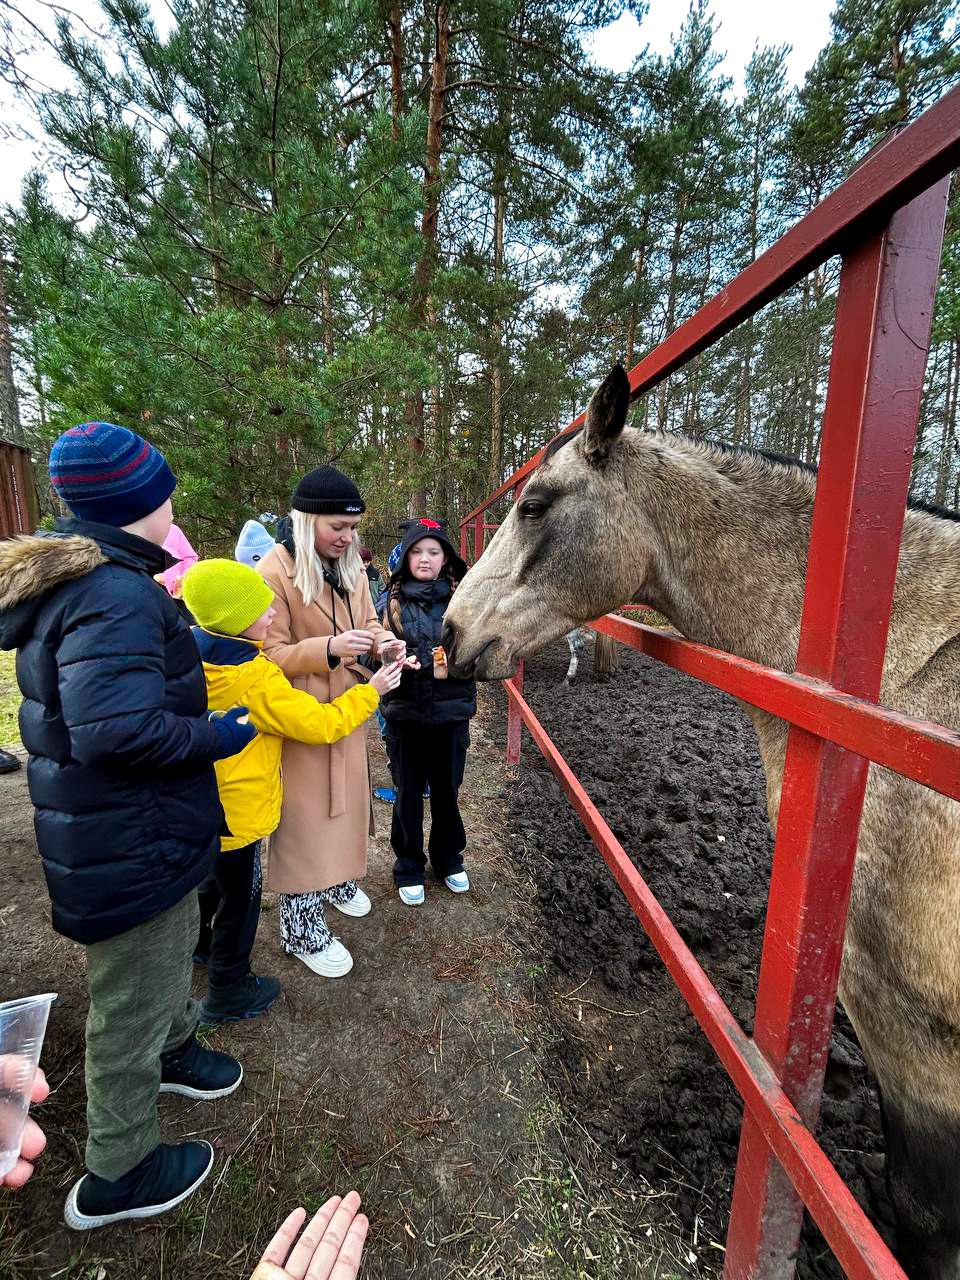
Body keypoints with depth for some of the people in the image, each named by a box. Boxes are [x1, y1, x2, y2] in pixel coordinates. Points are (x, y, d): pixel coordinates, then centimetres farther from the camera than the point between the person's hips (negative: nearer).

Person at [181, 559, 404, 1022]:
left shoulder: (192, 652, -7)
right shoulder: (256, 680, -29)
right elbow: (322, 723, -23)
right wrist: (371, 690, -12)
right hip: (236, 812, -8)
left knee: (208, 881, 30)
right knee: (240, 898, 13)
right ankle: (228, 992, 32)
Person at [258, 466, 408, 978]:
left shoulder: (351, 567, 4)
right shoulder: (274, 571, -18)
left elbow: (367, 622, 12)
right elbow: (268, 655, -18)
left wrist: (381, 640, -11)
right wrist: (328, 648, -31)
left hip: (347, 707, 7)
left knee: (347, 798, 21)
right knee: (304, 813, 4)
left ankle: (338, 880, 46)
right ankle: (301, 929, 22)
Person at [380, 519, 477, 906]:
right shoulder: (395, 600, -2)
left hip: (450, 712, 0)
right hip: (405, 713, 0)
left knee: (446, 790, 16)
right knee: (408, 793, 13)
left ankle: (448, 859, 39)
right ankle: (409, 867, 33)